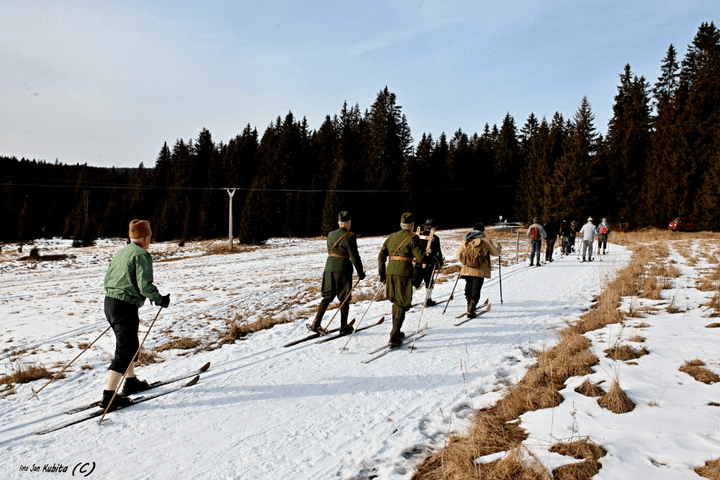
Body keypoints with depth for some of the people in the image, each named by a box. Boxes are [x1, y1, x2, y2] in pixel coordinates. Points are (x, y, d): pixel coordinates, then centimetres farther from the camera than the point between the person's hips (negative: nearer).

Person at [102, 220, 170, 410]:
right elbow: (145, 286, -20)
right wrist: (160, 299, -5)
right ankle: (109, 396, -2)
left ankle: (131, 382, 38)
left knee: (128, 345, 23)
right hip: (125, 308, -9)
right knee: (126, 350, -3)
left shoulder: (120, 252, 15)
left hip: (109, 302, 9)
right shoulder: (142, 255, -12)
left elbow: (107, 281, 19)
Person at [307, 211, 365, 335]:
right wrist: (360, 272, -3)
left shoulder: (330, 234, 9)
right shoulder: (349, 236, -10)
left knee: (327, 297, 13)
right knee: (344, 298, 7)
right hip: (343, 268, -5)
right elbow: (354, 256, -10)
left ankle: (315, 324, 8)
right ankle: (344, 327, 13)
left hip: (329, 267, 5)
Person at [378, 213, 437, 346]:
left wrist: (382, 274, 21)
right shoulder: (412, 238, -2)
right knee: (402, 304, -2)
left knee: (396, 302, 20)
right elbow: (420, 257, -10)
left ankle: (396, 332, 29)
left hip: (390, 271, 6)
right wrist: (433, 260, 9)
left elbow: (381, 256, 15)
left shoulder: (392, 237, 17)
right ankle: (393, 337, -10)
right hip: (404, 273, -6)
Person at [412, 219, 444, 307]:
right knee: (429, 282, 9)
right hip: (429, 264, -4)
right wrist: (440, 262, 9)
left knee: (415, 281, 7)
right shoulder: (435, 238, -6)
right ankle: (428, 300, 16)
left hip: (417, 263, 4)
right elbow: (438, 252, -3)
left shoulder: (418, 236, 6)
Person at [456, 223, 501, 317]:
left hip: (467, 269, 4)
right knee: (476, 290, 0)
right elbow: (495, 252, 7)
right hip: (479, 270, -4)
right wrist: (499, 249, 30)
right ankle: (471, 311, -7)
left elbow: (458, 254, 8)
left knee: (468, 287, 22)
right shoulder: (485, 240, -4)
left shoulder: (466, 240, 5)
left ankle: (470, 306, 33)